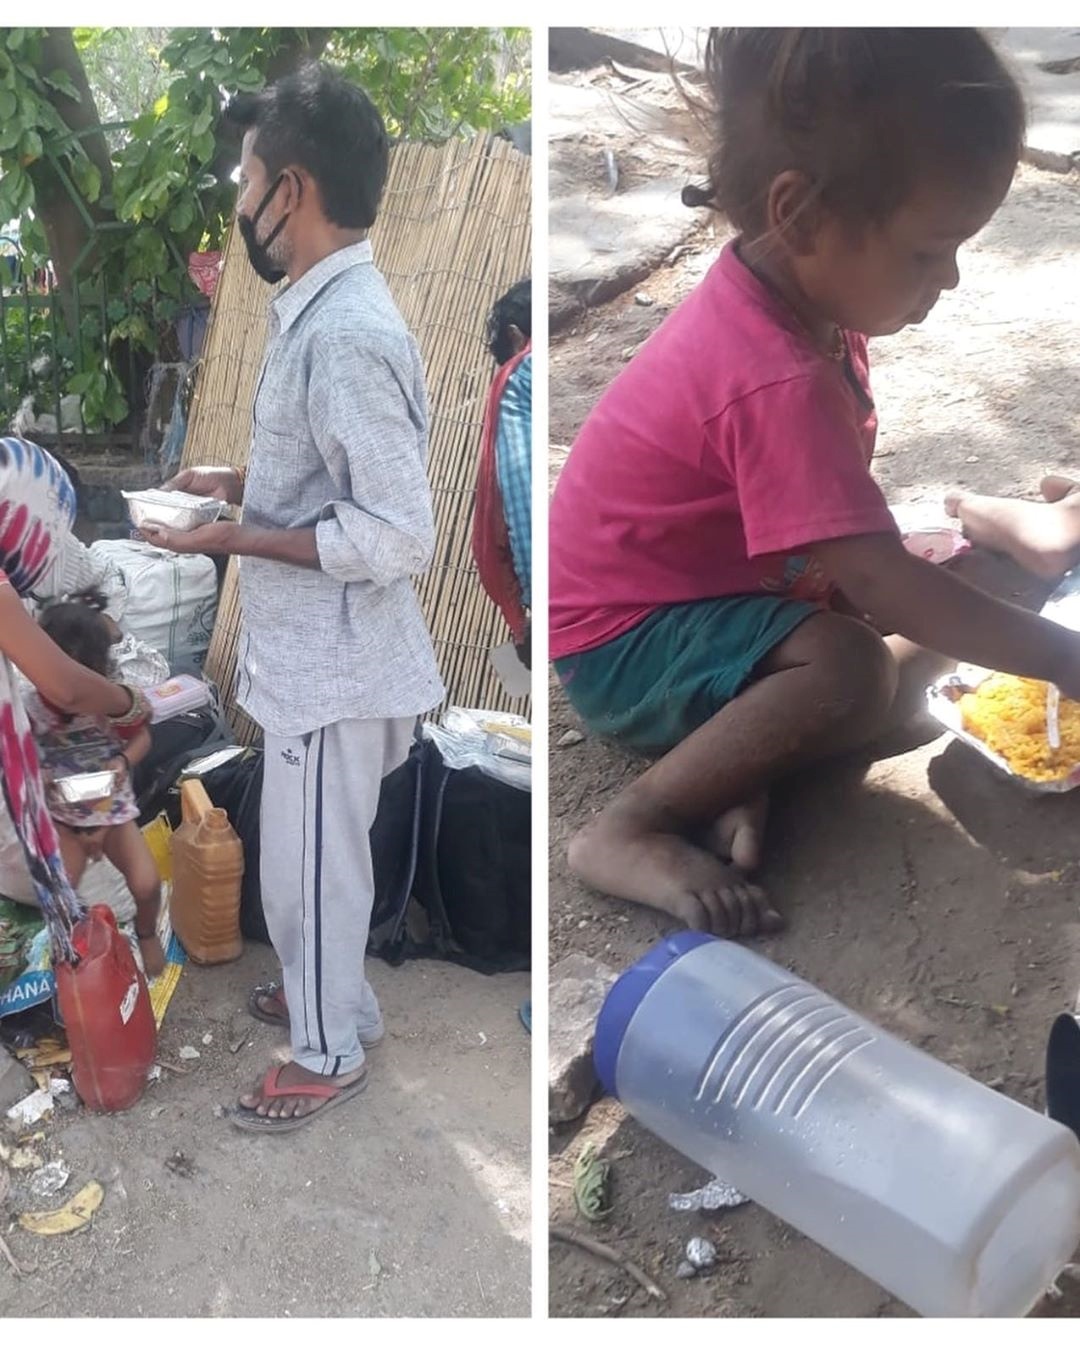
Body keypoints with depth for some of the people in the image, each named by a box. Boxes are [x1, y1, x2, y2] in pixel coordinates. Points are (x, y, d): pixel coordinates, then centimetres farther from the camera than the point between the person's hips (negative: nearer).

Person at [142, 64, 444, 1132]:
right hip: (312, 651, 10)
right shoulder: (323, 310, 6)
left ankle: (329, 1055, 28)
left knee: (306, 864, 8)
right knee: (315, 854, 25)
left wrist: (235, 539, -22)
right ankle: (328, 992, 46)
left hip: (334, 663, -10)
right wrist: (241, 482, 8)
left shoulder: (348, 335, -26)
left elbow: (397, 537, -28)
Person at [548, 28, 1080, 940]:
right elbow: (878, 582, -31)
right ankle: (630, 832, -19)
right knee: (852, 669, -33)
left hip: (725, 586, 10)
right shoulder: (781, 382, -31)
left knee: (951, 608, 4)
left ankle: (747, 766, -10)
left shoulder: (778, 296, -2)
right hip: (627, 644, -10)